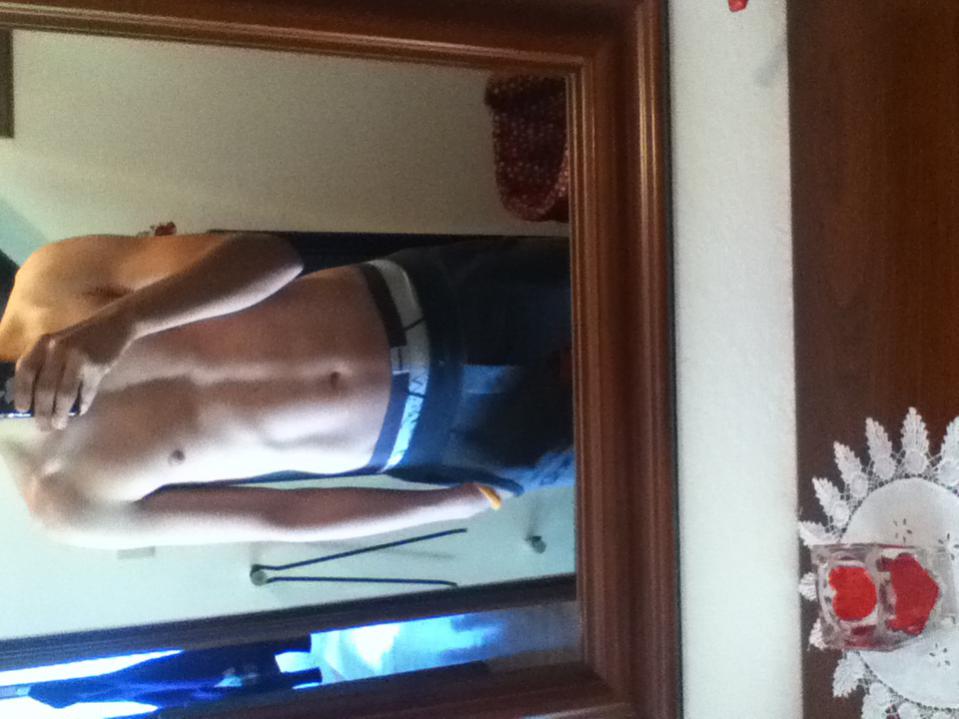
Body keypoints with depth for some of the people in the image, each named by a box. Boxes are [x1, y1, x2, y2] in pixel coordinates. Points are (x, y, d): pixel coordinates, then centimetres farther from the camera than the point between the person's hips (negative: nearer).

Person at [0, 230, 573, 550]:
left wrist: (124, 319, -32)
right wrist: (468, 499, -6)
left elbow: (275, 252, -15)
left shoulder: (51, 284, -9)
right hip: (418, 433, -1)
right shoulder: (68, 504, -8)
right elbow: (281, 517, -6)